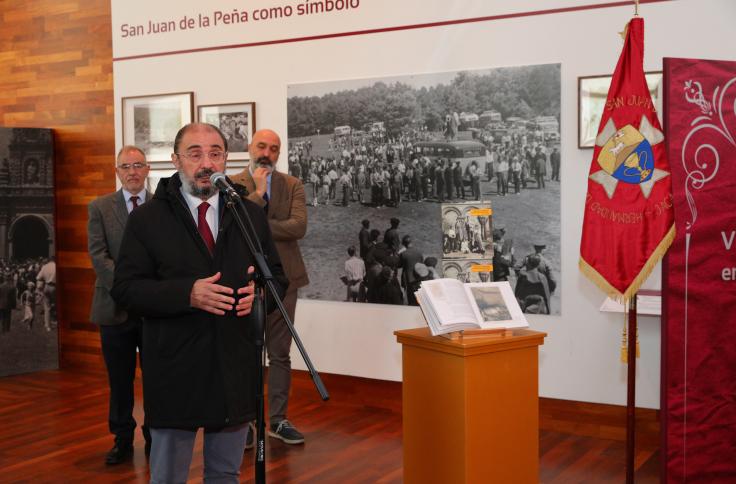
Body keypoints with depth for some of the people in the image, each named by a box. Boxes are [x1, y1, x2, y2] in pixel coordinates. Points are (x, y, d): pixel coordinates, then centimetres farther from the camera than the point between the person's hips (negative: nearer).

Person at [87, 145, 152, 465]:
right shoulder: (100, 207, 5)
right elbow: (98, 255, -3)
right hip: (116, 306, 1)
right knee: (119, 380, 9)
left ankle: (155, 439, 20)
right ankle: (122, 441, 22)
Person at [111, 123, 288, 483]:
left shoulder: (252, 215, 6)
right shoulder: (146, 218, -3)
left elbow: (277, 277, 10)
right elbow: (125, 288, -7)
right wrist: (186, 294, -23)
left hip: (236, 370, 3)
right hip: (174, 372, -2)